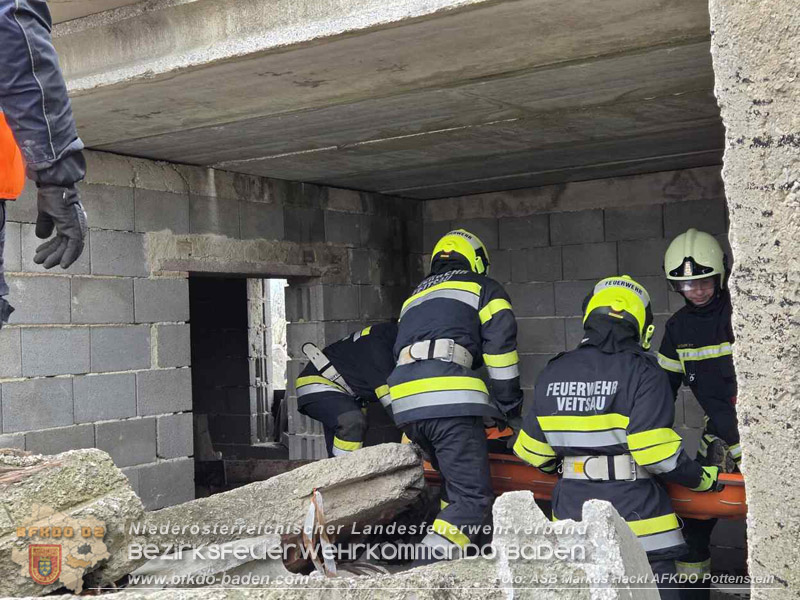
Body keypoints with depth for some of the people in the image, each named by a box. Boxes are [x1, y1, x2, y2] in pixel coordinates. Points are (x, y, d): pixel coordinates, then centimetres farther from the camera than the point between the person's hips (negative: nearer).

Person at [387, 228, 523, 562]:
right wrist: (507, 406, 12)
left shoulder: (415, 297, 35)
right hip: (449, 400, -7)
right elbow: (500, 345, 5)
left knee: (455, 484, 21)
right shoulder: (484, 288, 17)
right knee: (473, 497, -9)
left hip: (405, 405, 7)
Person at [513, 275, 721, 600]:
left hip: (573, 514, 5)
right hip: (635, 517, -5)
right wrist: (704, 478, -2)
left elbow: (531, 450, 11)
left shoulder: (551, 374, 6)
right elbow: (656, 451, -17)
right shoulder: (643, 372, -10)